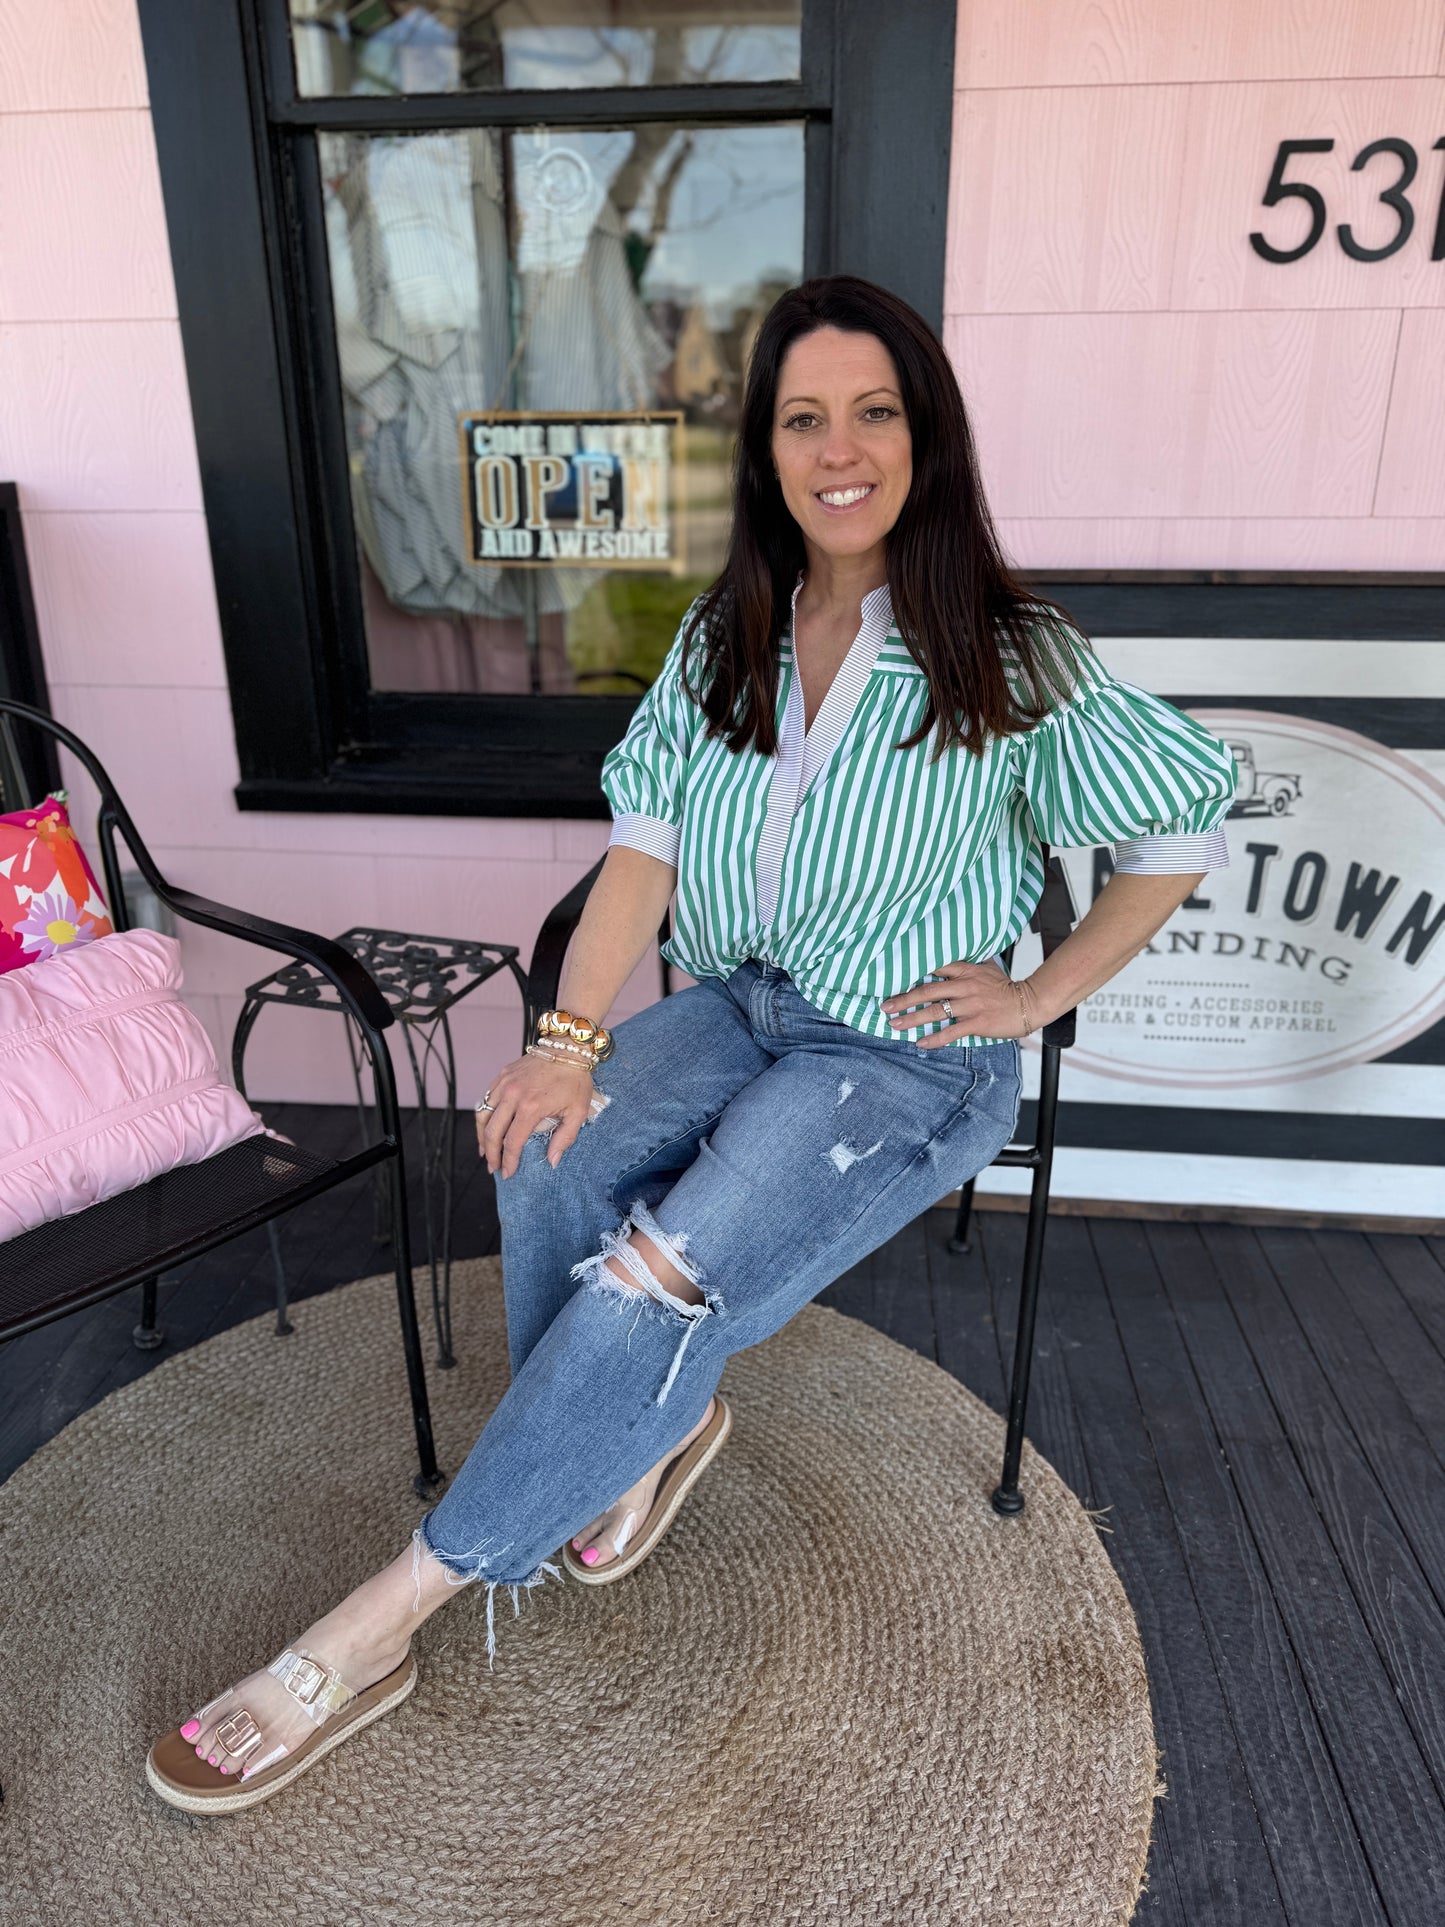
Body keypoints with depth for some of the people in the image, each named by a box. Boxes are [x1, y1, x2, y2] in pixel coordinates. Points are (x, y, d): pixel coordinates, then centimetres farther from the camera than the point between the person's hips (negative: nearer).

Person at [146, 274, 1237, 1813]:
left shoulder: (1011, 662, -7)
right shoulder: (726, 637, 6)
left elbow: (1186, 825, 1)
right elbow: (646, 844, -1)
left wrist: (1042, 993, -4)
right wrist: (572, 1036, -14)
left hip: (910, 1059, -4)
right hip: (737, 1006, 5)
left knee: (658, 1288, -26)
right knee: (551, 1168, -25)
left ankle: (379, 1624, -11)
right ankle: (650, 1428, 4)